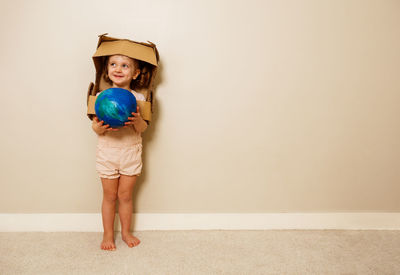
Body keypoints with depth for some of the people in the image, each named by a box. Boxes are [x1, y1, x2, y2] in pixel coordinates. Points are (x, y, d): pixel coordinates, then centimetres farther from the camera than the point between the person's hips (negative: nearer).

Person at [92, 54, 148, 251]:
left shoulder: (138, 98, -4)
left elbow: (142, 129, -8)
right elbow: (96, 127, -5)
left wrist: (138, 120, -30)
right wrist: (99, 126, -28)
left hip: (131, 153, 0)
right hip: (107, 152, 0)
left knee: (125, 195, 10)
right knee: (109, 196, 10)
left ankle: (126, 232, 30)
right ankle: (108, 235, 27)